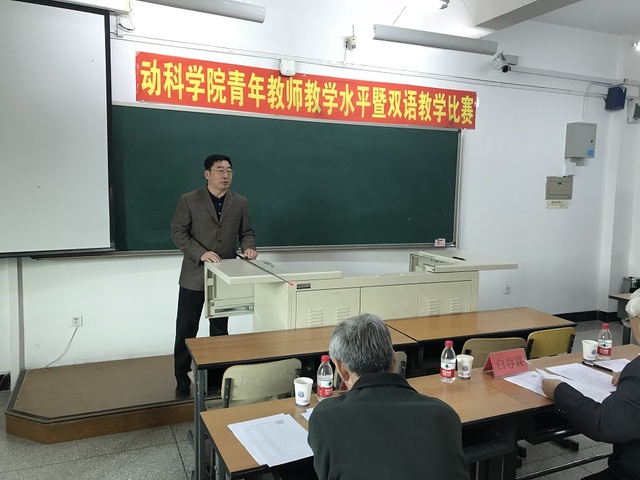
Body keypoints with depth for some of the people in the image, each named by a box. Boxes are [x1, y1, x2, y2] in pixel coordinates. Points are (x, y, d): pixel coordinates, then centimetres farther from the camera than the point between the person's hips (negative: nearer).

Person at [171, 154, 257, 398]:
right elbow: (178, 233, -7)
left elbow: (247, 232, 9)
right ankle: (182, 381, 22)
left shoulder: (240, 202, 5)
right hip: (194, 277, -2)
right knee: (186, 331, 5)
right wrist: (201, 253, -21)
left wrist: (248, 247, -14)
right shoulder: (188, 200, -5)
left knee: (220, 331, 14)